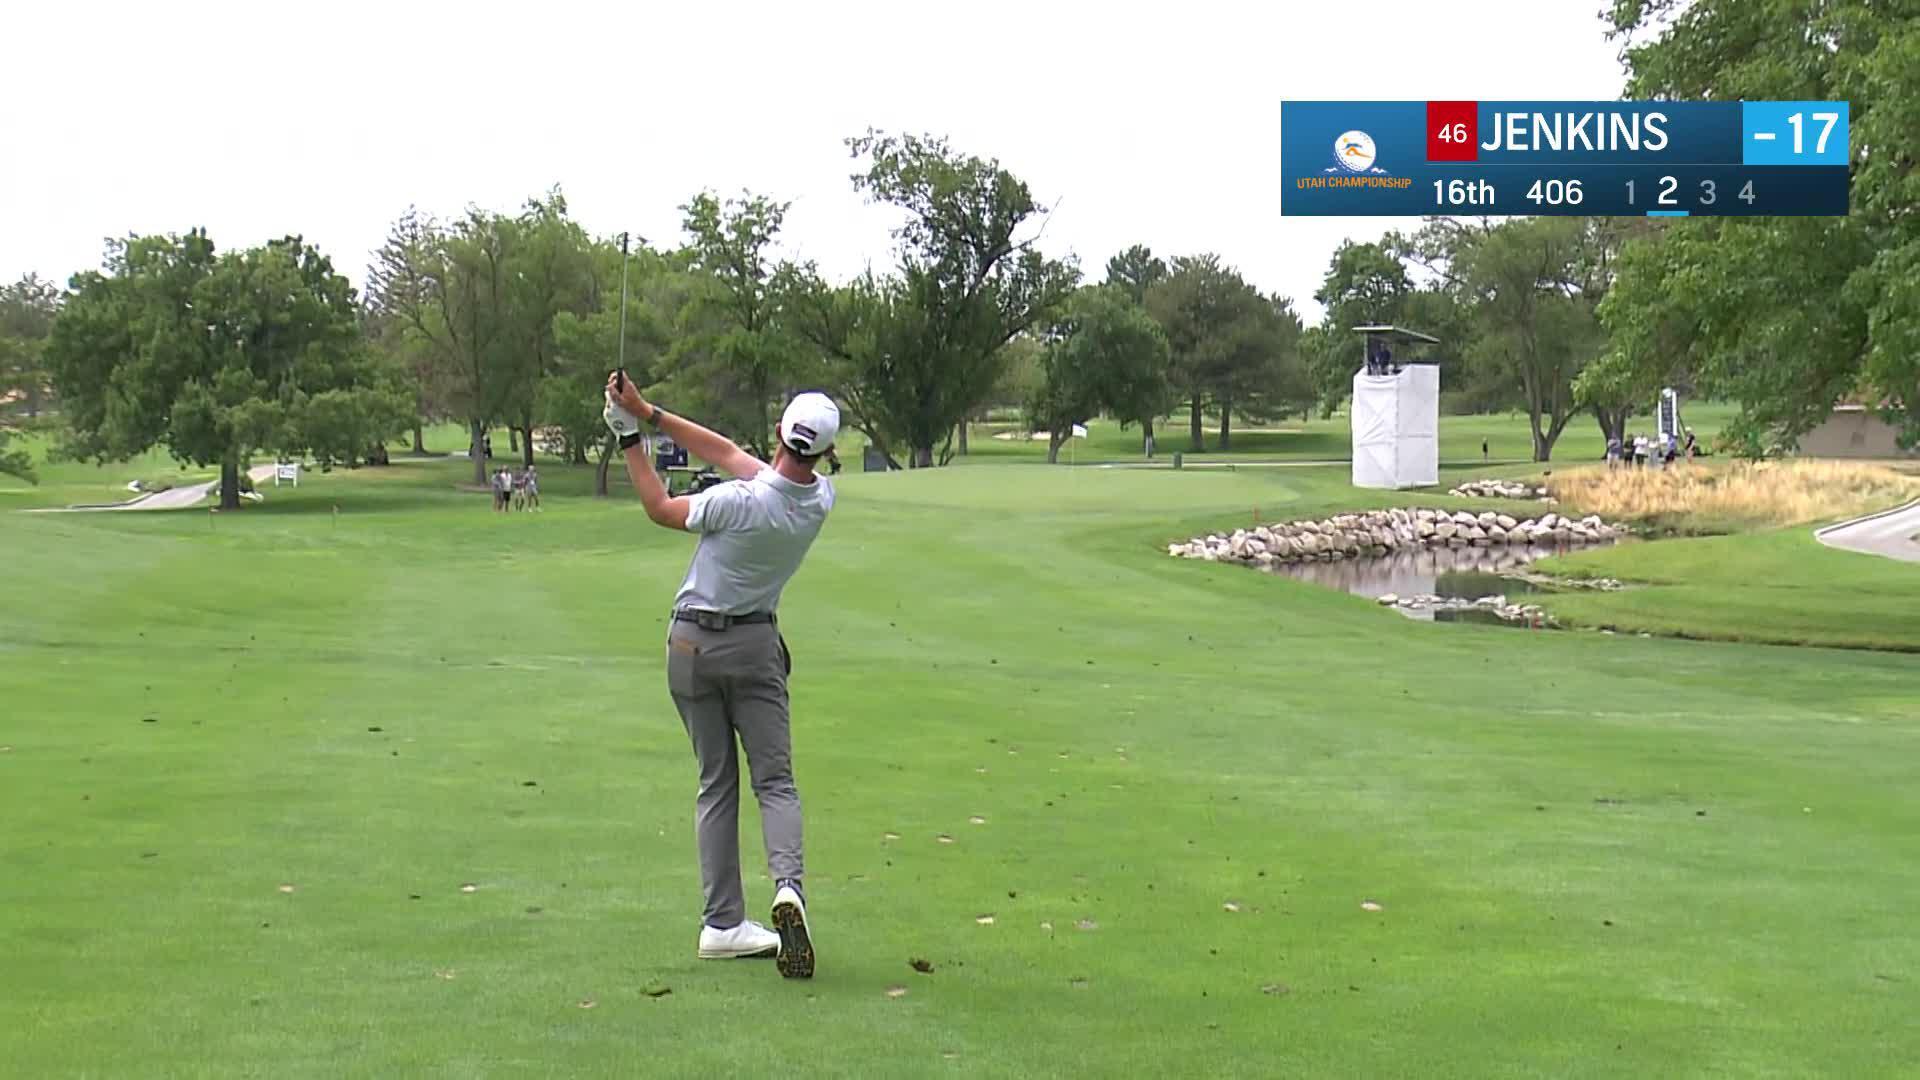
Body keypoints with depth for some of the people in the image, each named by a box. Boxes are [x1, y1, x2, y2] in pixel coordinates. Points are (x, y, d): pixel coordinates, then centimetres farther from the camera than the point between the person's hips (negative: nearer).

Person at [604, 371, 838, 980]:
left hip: (693, 644, -1)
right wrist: (649, 414, -2)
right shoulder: (821, 500, -8)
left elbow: (660, 509, -5)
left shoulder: (741, 502, -24)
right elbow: (729, 453, -2)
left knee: (716, 783, 6)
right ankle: (788, 884, -25)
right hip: (755, 644, 2)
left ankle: (723, 922, 4)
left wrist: (631, 438, 2)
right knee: (774, 780, 2)